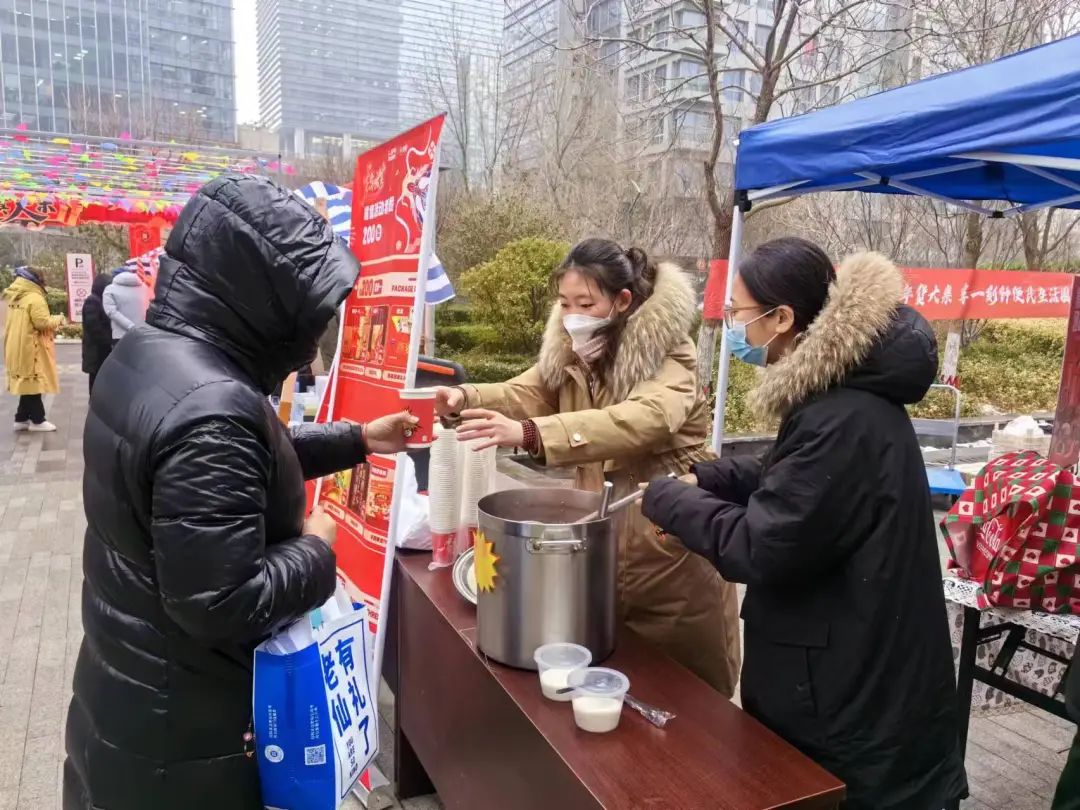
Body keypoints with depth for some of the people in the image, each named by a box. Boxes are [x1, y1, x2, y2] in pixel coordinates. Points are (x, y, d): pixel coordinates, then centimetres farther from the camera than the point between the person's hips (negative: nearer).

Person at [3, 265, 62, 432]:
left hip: (17, 349, 9)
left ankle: (21, 419, 18)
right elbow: (43, 323, -20)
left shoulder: (14, 298, 13)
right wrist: (58, 319, -3)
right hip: (31, 349, -9)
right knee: (34, 384, -2)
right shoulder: (34, 298, -15)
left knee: (26, 384, 14)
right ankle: (37, 420, 3)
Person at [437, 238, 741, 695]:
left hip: (673, 544, -5)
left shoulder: (669, 354, -20)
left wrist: (528, 433, -50)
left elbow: (643, 419, -38)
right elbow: (528, 391, -8)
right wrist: (466, 399, -29)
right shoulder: (570, 351, 3)